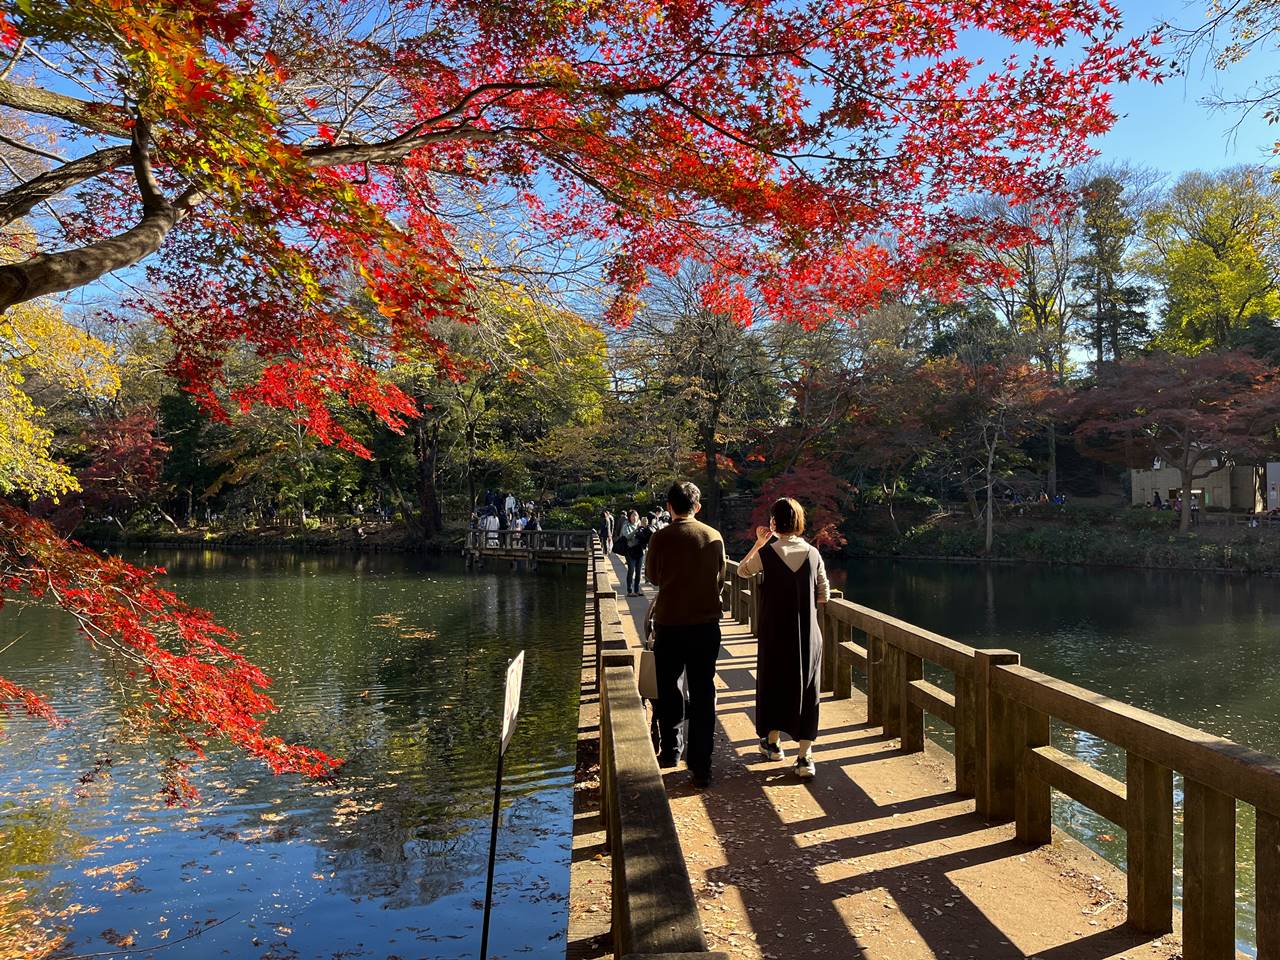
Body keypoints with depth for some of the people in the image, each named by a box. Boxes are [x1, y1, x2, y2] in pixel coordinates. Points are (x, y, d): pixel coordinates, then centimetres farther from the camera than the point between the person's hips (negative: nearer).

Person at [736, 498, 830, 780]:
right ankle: (804, 758, 5)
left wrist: (758, 543, 13)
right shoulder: (812, 553, -3)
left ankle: (773, 742, 33)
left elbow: (742, 571, 10)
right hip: (808, 635, 1)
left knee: (774, 683, 18)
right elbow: (824, 595, 3)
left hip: (775, 632, -1)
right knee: (806, 691, 7)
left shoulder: (767, 552, -10)